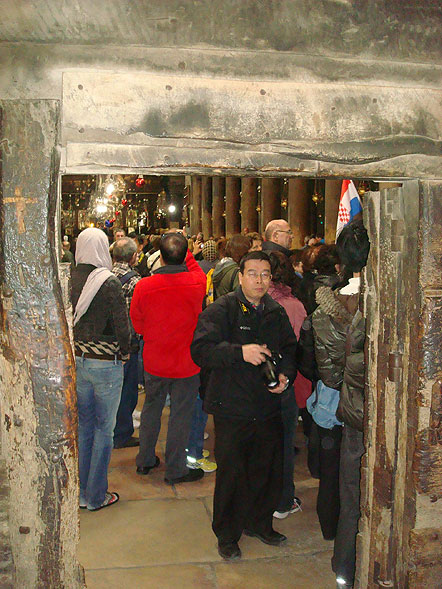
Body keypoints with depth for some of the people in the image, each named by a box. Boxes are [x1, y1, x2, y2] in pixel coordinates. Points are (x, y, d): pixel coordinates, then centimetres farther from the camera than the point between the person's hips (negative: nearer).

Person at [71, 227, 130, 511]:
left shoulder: (69, 280, -3)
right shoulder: (110, 282, -16)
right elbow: (122, 324, -14)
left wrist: (74, 348, 15)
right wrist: (124, 352, 3)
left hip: (76, 359, 5)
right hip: (106, 362, -5)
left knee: (83, 425, 17)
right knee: (104, 429, 7)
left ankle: (81, 492, 27)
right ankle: (96, 496, 17)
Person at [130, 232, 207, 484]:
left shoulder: (144, 286, -16)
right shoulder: (198, 282, -17)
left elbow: (137, 325, -2)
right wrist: (186, 251, 18)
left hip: (154, 362, 2)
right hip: (186, 364, -2)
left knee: (151, 410, 20)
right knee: (181, 416, 10)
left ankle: (146, 461, 35)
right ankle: (176, 470, 21)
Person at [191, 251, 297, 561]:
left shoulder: (277, 313, 9)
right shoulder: (221, 310, -9)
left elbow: (290, 350, 19)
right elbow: (201, 349, -20)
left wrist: (286, 375, 0)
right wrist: (240, 351, -30)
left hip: (269, 407, 5)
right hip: (232, 410, -5)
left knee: (269, 470, 16)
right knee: (231, 472, 4)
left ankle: (260, 523, 39)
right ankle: (227, 535, 25)